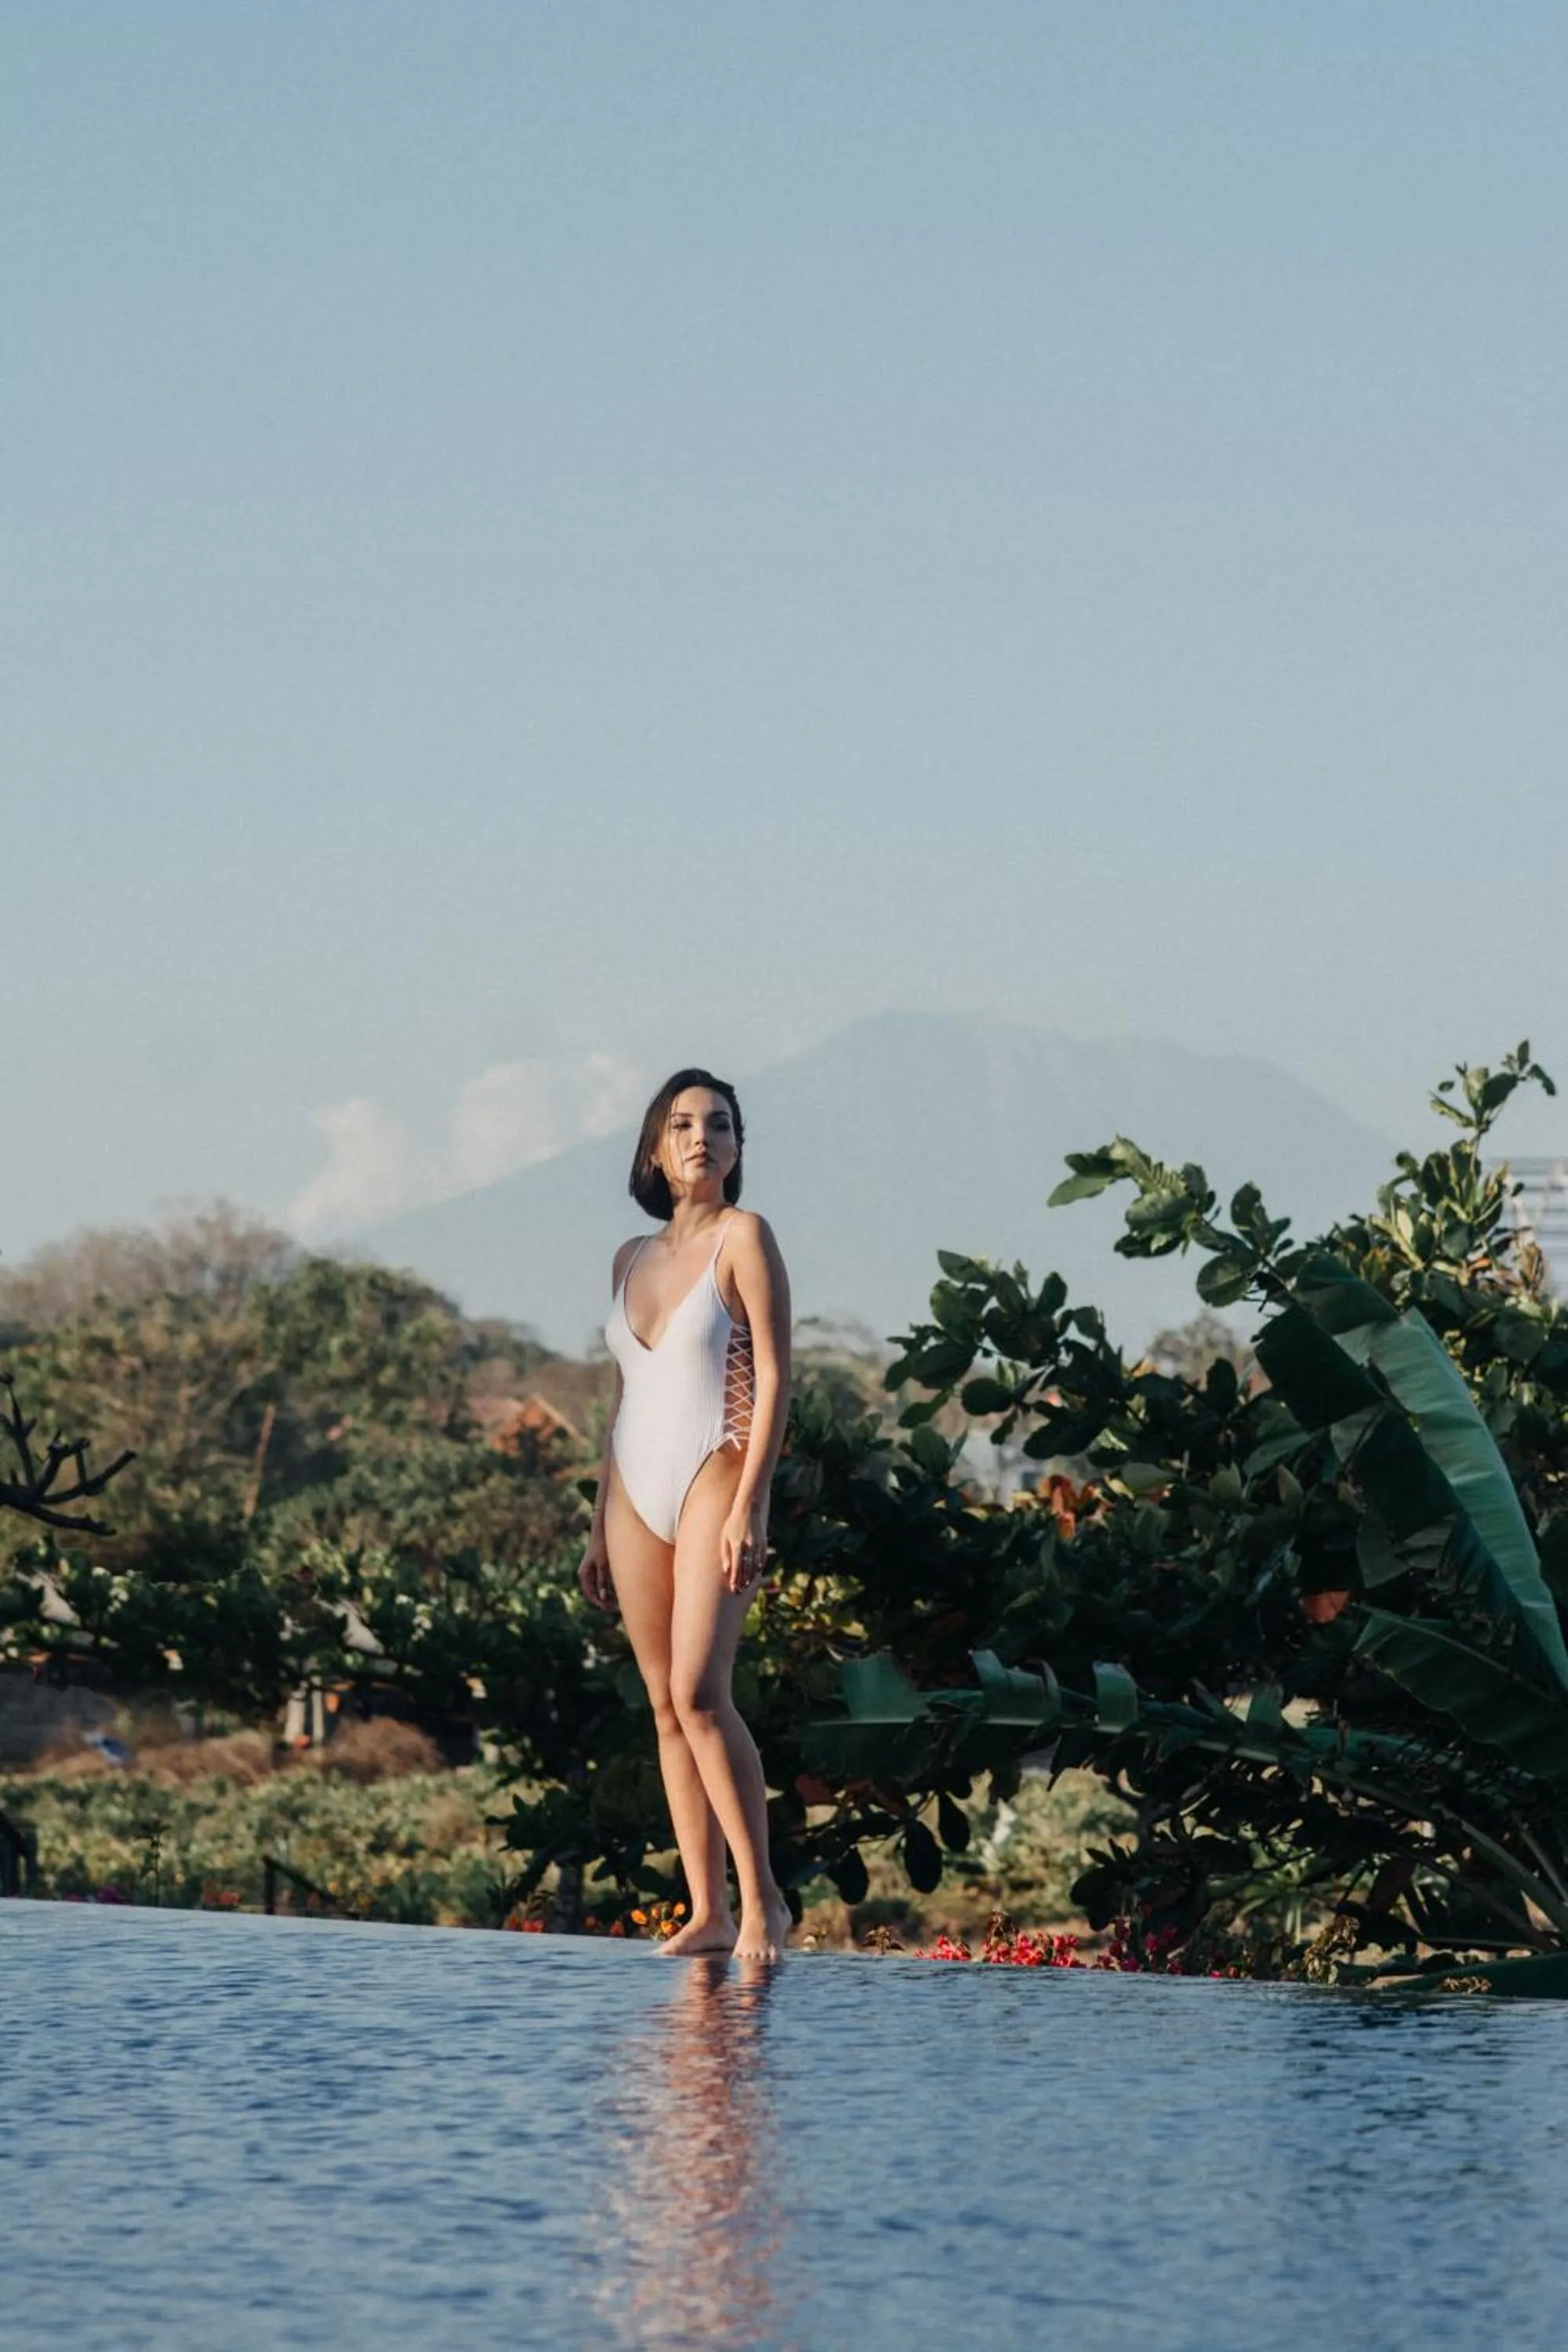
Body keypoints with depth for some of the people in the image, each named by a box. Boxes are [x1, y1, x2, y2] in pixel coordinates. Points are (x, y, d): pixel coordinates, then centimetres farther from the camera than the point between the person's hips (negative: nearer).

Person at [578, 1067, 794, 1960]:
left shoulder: (743, 1237, -3)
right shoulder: (632, 1260, 15)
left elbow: (773, 1377, -9)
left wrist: (749, 1505, -17)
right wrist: (599, 1530, 17)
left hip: (714, 1477, -6)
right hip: (635, 1487, 6)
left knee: (700, 1694, -18)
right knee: (667, 1707, 2)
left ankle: (762, 1897, -13)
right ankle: (707, 1912, 3)